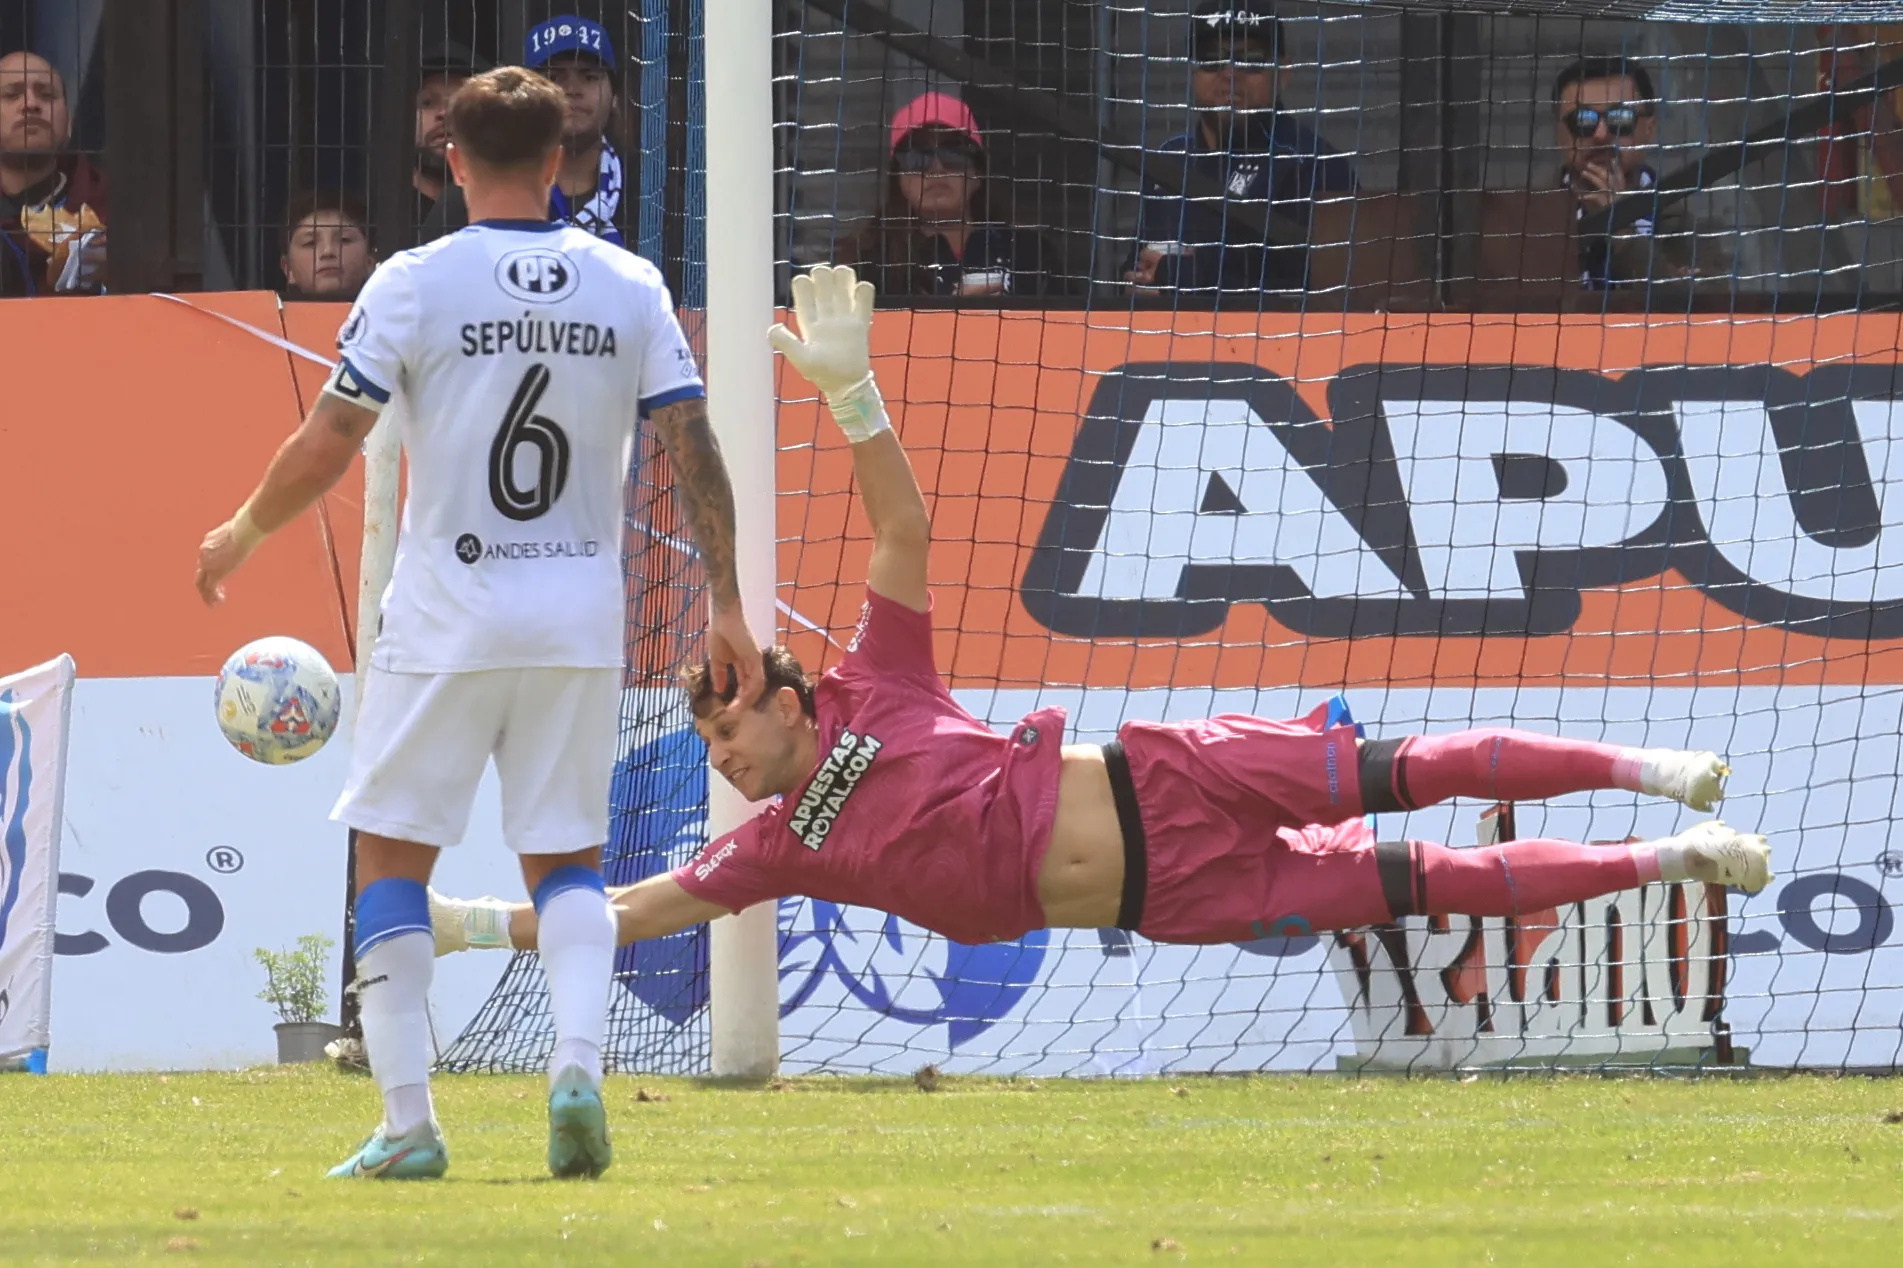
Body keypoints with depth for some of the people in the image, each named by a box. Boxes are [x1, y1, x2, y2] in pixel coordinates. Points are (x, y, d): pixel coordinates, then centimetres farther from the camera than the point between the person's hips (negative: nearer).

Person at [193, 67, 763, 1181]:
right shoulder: (631, 288, 2)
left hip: (448, 617, -3)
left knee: (392, 852, 7)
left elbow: (325, 450, -6)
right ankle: (579, 1064, -12)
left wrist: (241, 535, 11)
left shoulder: (415, 285, -7)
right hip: (582, 616, 3)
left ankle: (409, 1120, 0)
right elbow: (696, 454, 1)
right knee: (568, 858, 13)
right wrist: (727, 605, 10)